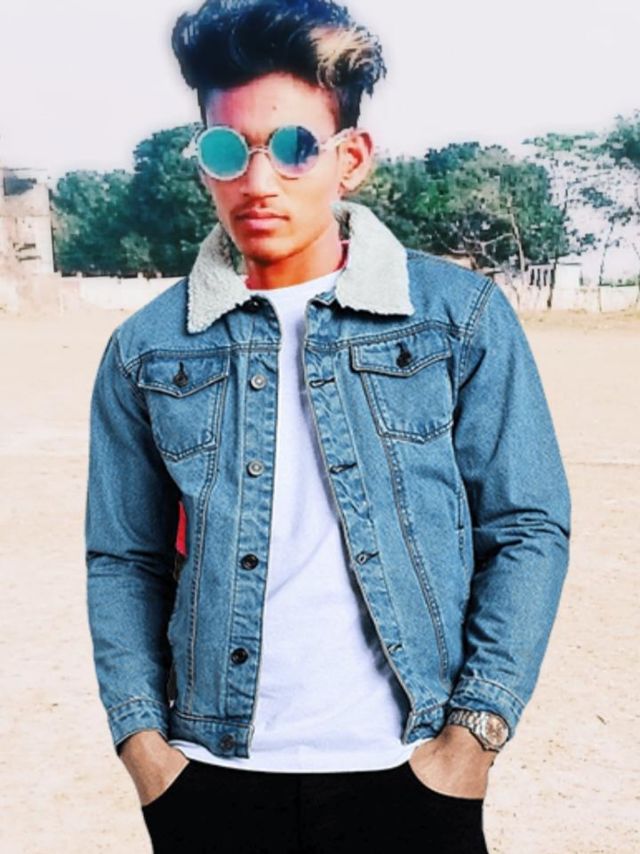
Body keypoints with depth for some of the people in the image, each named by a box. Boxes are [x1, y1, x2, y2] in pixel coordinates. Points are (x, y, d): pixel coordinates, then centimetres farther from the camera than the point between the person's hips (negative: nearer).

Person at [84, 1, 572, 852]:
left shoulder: (460, 316, -4)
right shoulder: (148, 348, 1)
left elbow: (528, 529, -2)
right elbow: (124, 560, 6)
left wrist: (476, 733, -7)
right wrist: (140, 738, -1)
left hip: (408, 772, -1)